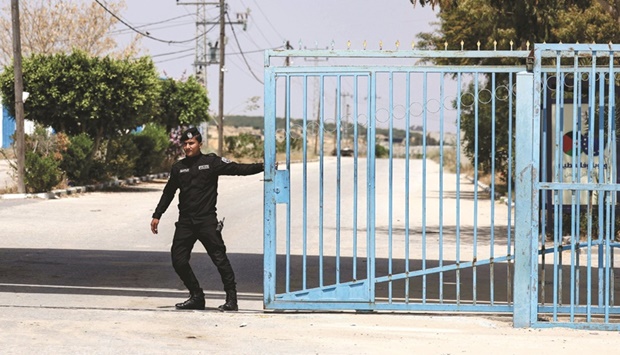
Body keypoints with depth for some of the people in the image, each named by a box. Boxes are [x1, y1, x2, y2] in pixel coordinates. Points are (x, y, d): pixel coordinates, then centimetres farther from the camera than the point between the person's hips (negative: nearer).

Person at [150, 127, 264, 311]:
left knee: (220, 258, -8)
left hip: (207, 221, -5)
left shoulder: (211, 162, 0)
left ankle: (231, 299, -5)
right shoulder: (178, 168, 12)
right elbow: (168, 193, 22)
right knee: (178, 260, 1)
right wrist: (157, 215, 21)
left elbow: (238, 169, -6)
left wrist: (262, 167, -17)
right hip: (185, 222, 5)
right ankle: (196, 297, 14)